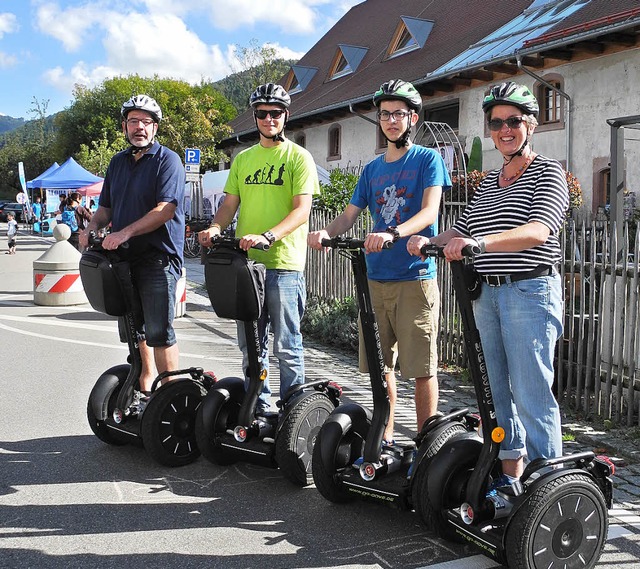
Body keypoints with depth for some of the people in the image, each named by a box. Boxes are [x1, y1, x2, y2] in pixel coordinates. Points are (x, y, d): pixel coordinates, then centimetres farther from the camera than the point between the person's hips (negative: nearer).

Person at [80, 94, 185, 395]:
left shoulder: (168, 160, -6)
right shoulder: (117, 162, 16)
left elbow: (166, 209, -18)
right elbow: (106, 207, 21)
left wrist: (125, 232, -25)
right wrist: (92, 228, -1)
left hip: (158, 258, -7)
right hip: (123, 257, 7)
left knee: (159, 332, -8)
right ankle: (144, 384, 31)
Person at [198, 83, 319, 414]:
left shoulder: (298, 157, -1)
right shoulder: (243, 159, 16)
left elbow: (302, 209, -11)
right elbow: (230, 204, 15)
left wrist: (267, 236, -26)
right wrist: (215, 228, -7)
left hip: (283, 263, -5)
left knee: (286, 345, -1)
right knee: (250, 344, 12)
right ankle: (257, 408, 25)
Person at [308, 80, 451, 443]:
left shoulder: (428, 159, 0)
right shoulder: (373, 169, 16)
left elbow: (429, 211, -14)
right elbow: (351, 214, 13)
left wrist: (392, 233, -32)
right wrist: (327, 232, -10)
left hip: (415, 278, -5)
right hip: (376, 277, 6)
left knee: (422, 367, -3)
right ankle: (385, 439, 23)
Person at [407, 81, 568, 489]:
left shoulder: (548, 173, -4)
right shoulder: (488, 183, 17)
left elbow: (539, 231, -21)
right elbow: (461, 232, 15)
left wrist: (480, 242, -35)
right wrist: (429, 241, -6)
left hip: (530, 292, -7)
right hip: (487, 294, 7)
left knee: (531, 392, -6)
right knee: (497, 389, 12)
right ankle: (510, 471, 24)